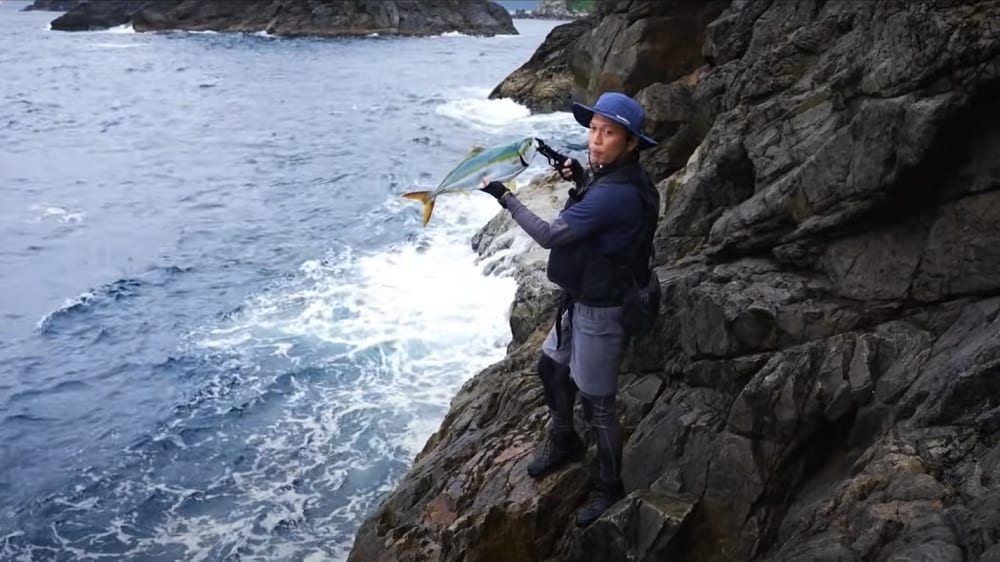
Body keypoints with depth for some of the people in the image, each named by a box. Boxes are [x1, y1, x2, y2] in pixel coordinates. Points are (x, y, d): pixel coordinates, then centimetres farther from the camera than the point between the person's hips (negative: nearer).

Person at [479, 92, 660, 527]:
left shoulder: (615, 193, -31)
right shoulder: (619, 179, -1)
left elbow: (549, 235, -28)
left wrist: (505, 198, -16)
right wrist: (581, 180, 2)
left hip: (602, 310, -10)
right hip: (583, 300, 10)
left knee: (597, 402, 5)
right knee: (551, 366, 26)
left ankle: (609, 488, 26)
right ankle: (564, 442, 49)